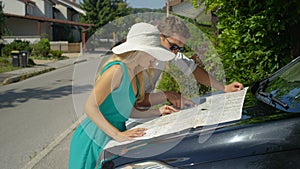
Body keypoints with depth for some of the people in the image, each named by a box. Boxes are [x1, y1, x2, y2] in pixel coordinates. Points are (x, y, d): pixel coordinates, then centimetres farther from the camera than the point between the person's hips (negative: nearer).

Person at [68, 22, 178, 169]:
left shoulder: (134, 74, 7)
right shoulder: (117, 70, -21)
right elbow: (90, 107, -25)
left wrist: (157, 112, 6)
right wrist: (118, 135, -31)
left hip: (110, 139, 9)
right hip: (95, 139, -8)